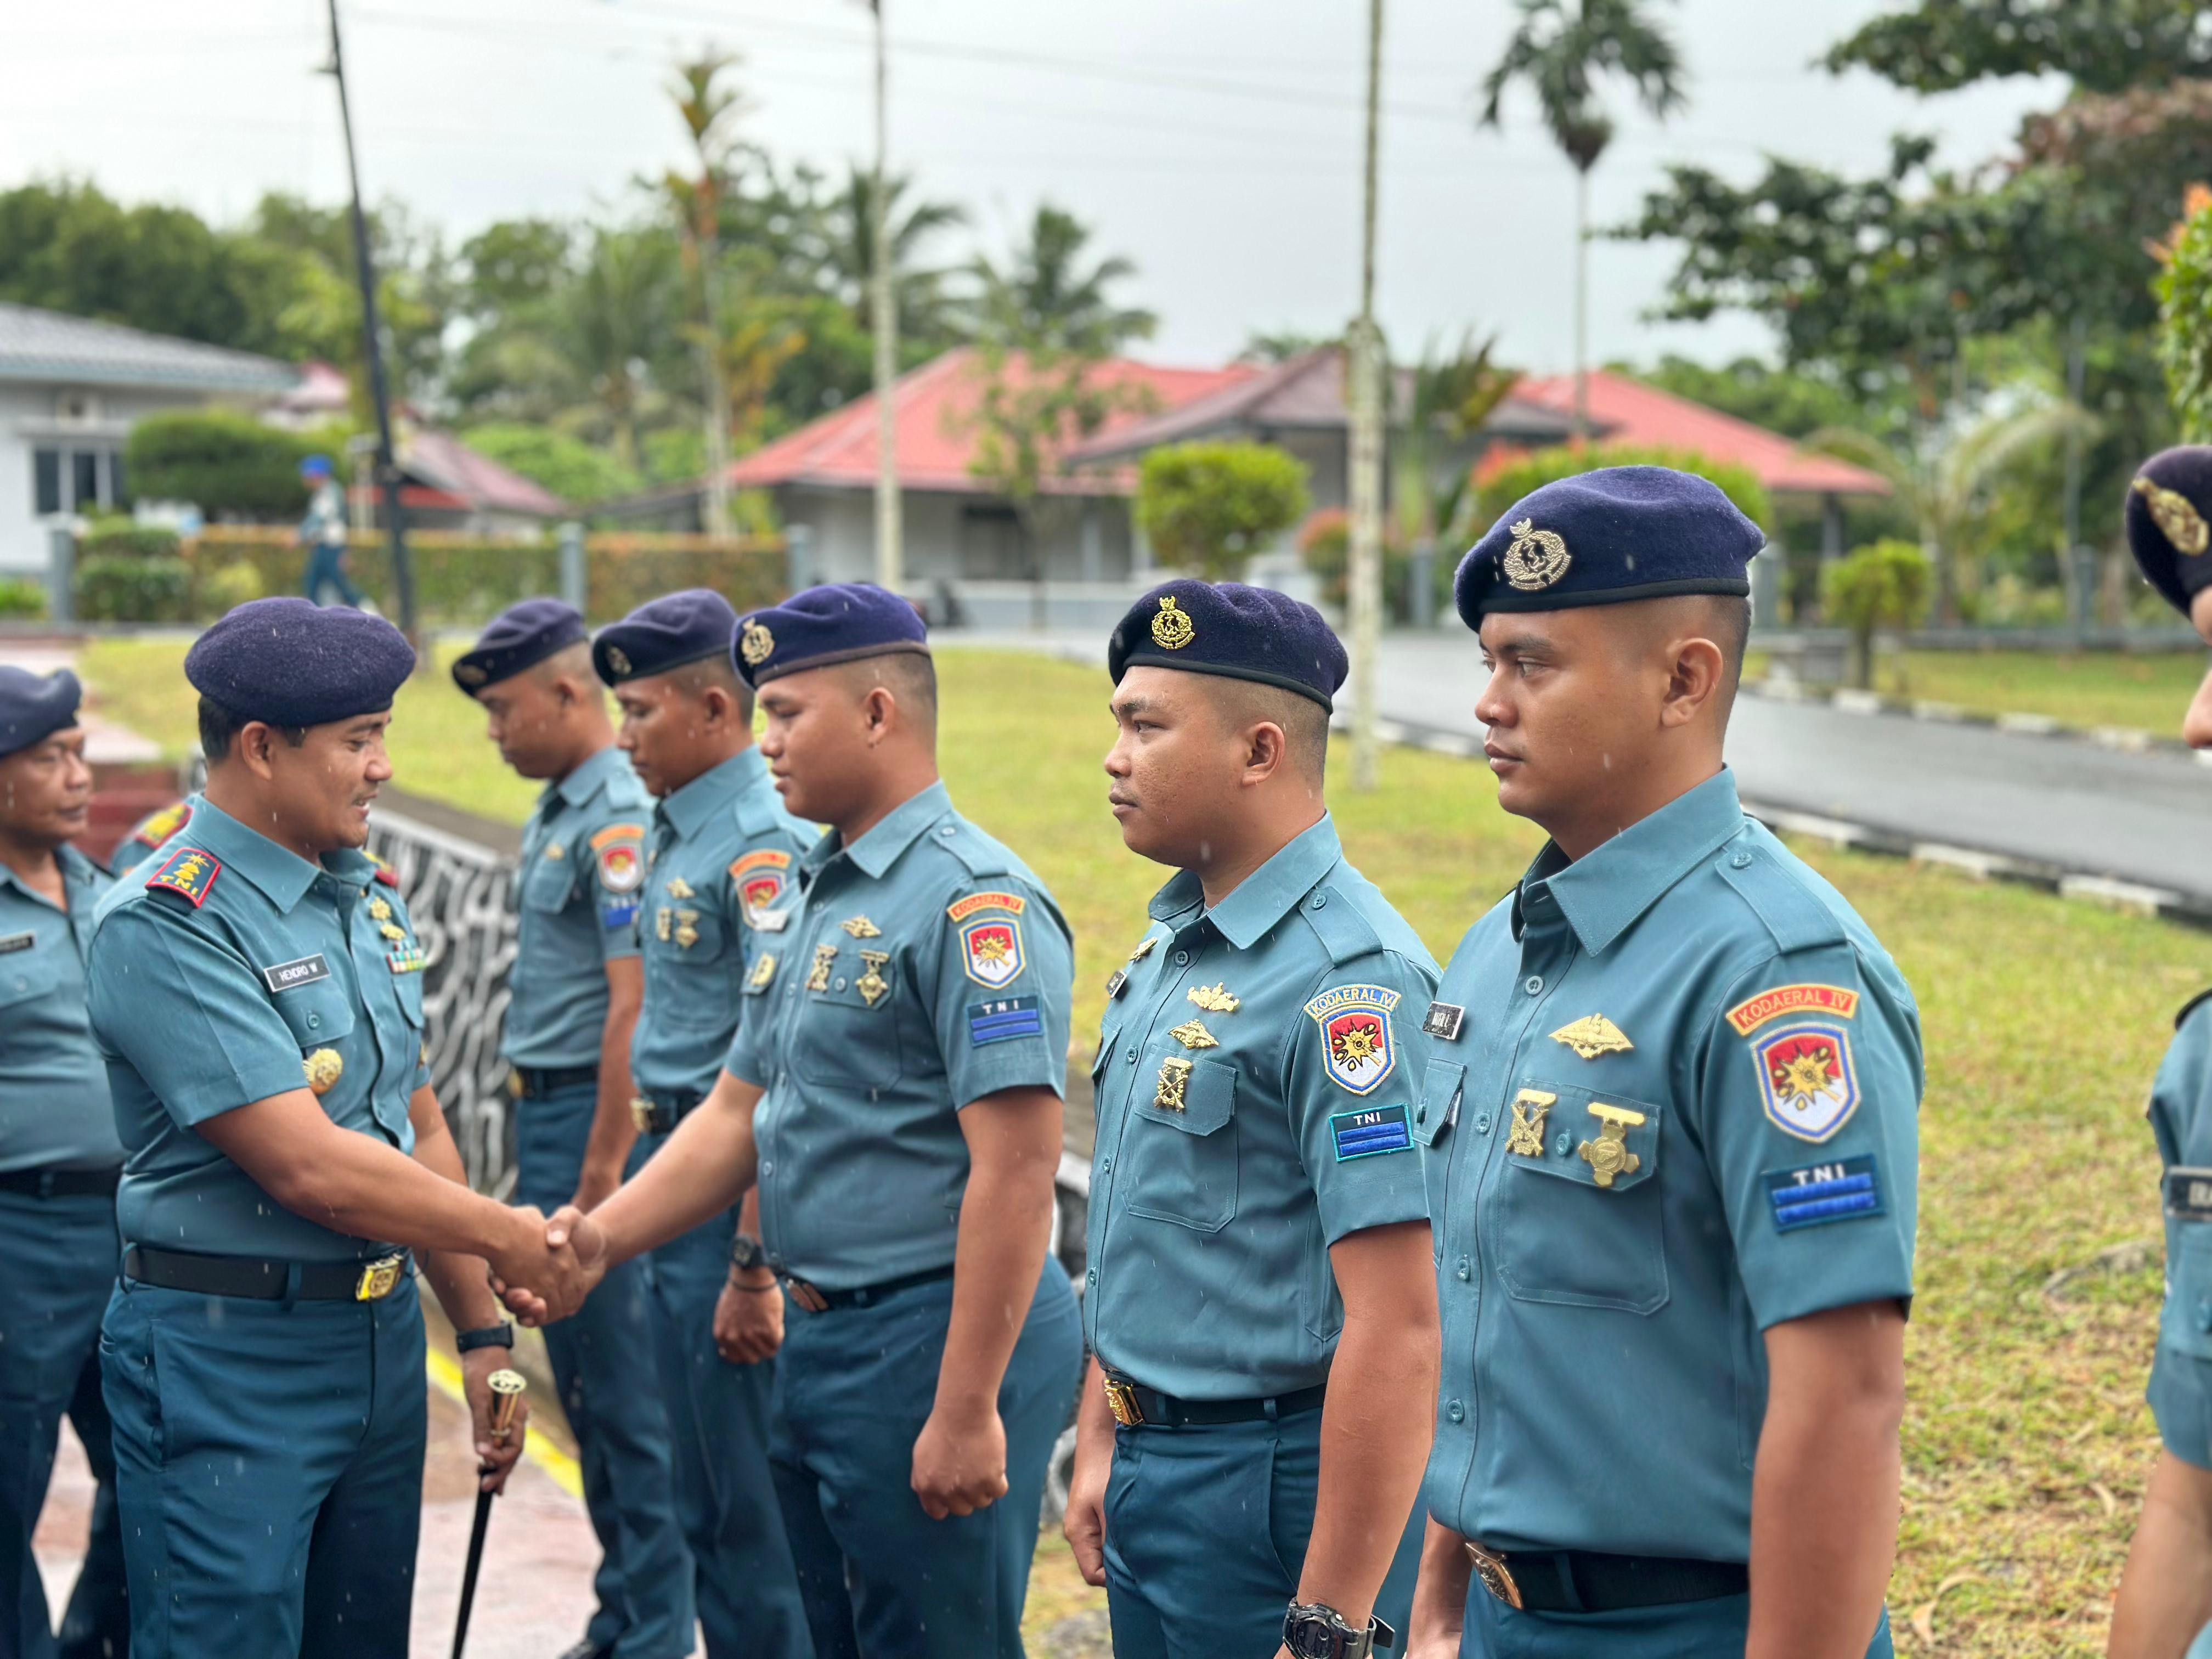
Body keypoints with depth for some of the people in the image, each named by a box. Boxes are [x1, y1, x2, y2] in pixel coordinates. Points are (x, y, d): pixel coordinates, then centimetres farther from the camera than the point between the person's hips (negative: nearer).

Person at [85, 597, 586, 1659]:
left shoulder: (370, 901, 10)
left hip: (384, 1333, 8)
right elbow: (306, 1167, -22)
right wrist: (509, 1241, -13)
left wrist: (481, 1332, 13)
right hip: (226, 1359, -8)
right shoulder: (166, 925, -16)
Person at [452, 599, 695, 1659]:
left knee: (627, 1391, -3)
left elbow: (634, 1005, -21)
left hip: (597, 1116, -10)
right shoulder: (556, 810, 15)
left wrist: (601, 1174, -22)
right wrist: (541, 1157, 20)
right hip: (543, 1110, 10)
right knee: (581, 1383, 16)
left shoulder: (620, 817, -16)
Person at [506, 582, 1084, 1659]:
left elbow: (1014, 1170, -23)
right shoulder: (804, 899, 13)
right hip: (817, 1337, 9)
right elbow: (740, 1113, 19)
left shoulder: (974, 901, -17)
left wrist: (968, 1410, -24)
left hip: (930, 1340, -9)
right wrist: (600, 1237, 6)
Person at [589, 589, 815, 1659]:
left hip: (736, 1196, -10)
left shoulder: (761, 848, -18)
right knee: (705, 1498, 18)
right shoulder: (678, 836, 13)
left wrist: (753, 1264, -24)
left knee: (747, 1504, -1)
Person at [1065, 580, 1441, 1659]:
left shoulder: (1347, 978, -21)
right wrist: (1102, 1444, 17)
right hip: (1150, 1477, 9)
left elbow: (1397, 1329, -24)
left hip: (1275, 1493, -9)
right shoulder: (1170, 945, 8)